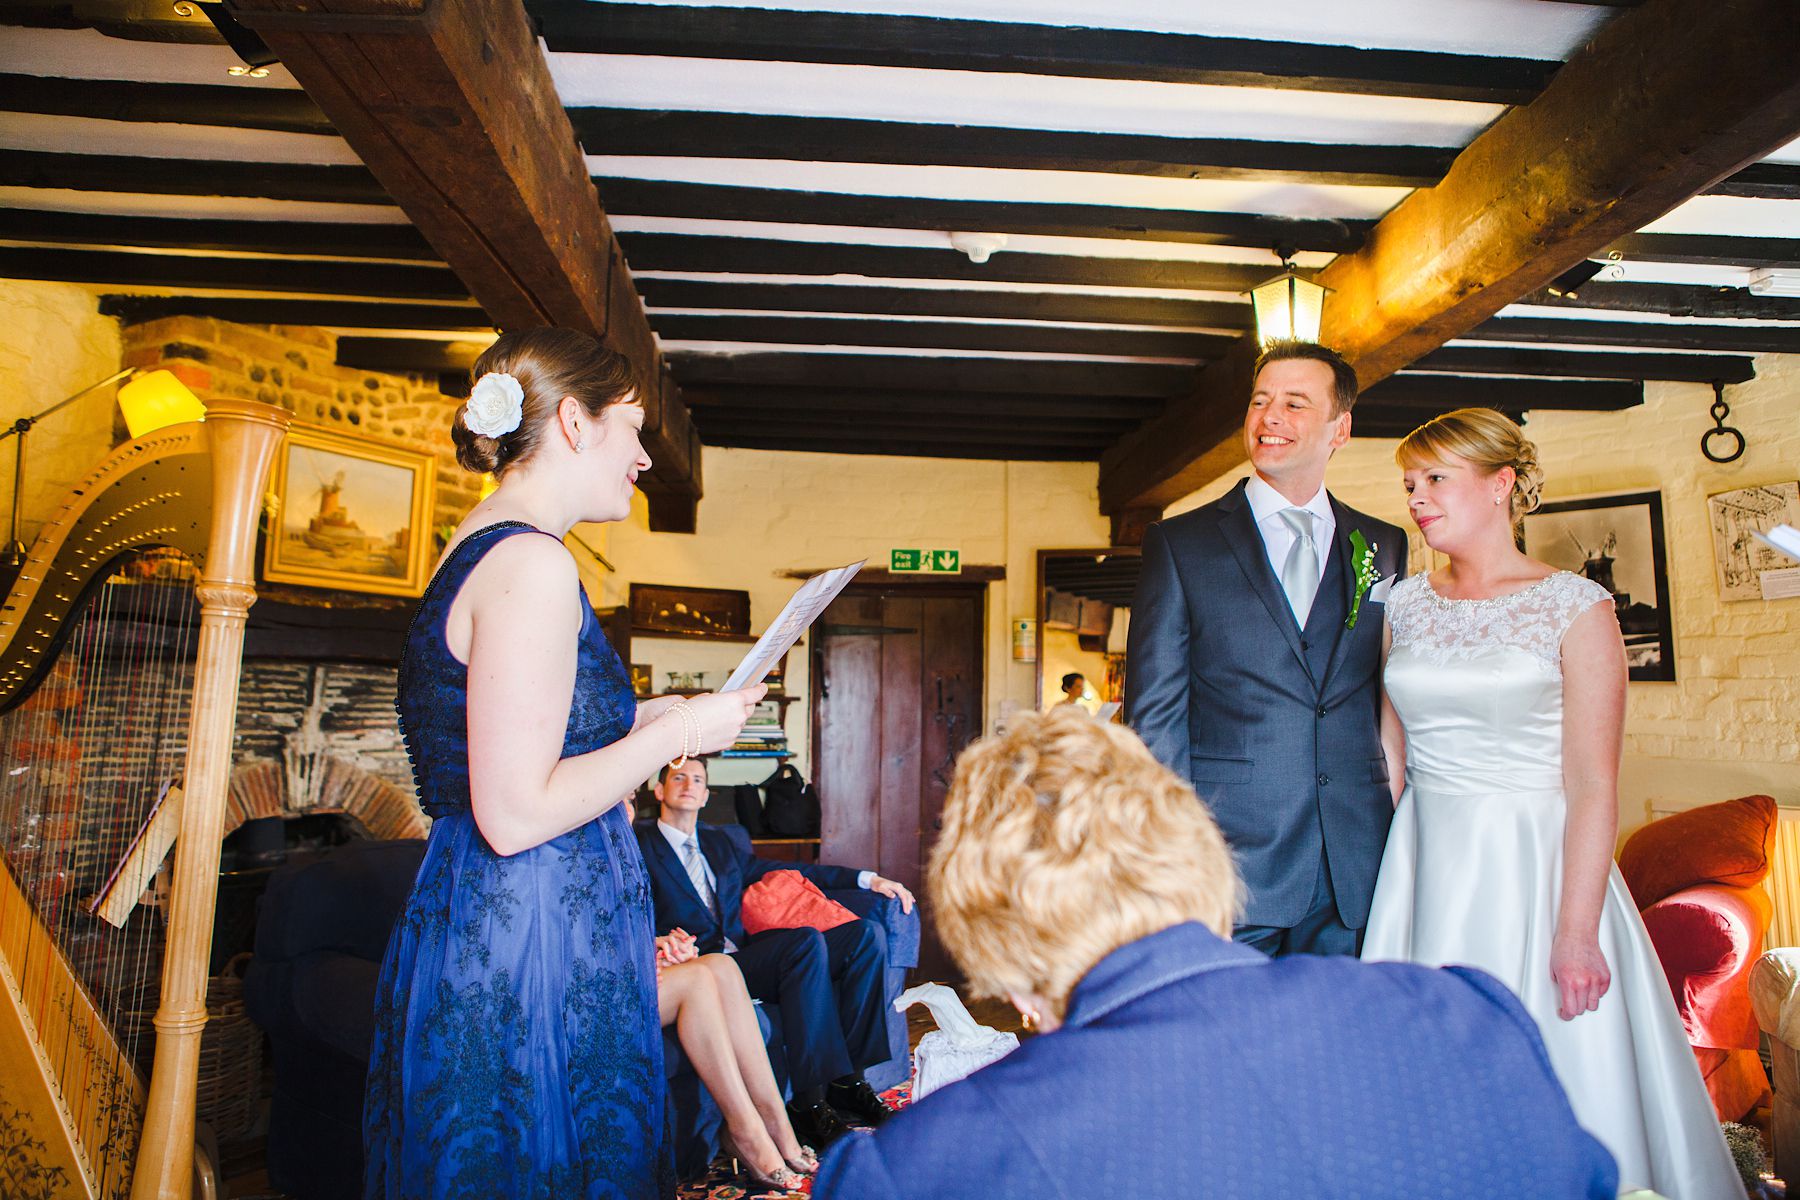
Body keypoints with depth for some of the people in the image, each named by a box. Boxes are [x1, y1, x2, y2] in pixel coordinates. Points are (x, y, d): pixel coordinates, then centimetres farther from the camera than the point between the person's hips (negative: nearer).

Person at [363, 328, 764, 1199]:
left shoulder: (475, 553, 11)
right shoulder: (531, 564, -19)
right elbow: (515, 816, -23)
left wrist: (645, 718, 12)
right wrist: (679, 731, -14)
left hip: (477, 937, 10)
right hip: (532, 960, -10)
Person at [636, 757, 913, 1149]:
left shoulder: (718, 842, 26)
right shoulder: (641, 845, 6)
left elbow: (783, 869, 25)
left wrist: (868, 878, 18)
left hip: (746, 955, 7)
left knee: (865, 934, -13)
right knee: (806, 941, -33)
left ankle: (847, 1077, -12)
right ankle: (810, 1101, -28)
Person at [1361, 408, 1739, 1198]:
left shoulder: (1575, 607, -6)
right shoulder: (1406, 606, 6)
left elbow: (1593, 784, -11)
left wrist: (1576, 931, -15)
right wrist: (1374, 878, 5)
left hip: (1532, 864, -4)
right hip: (1425, 867, 4)